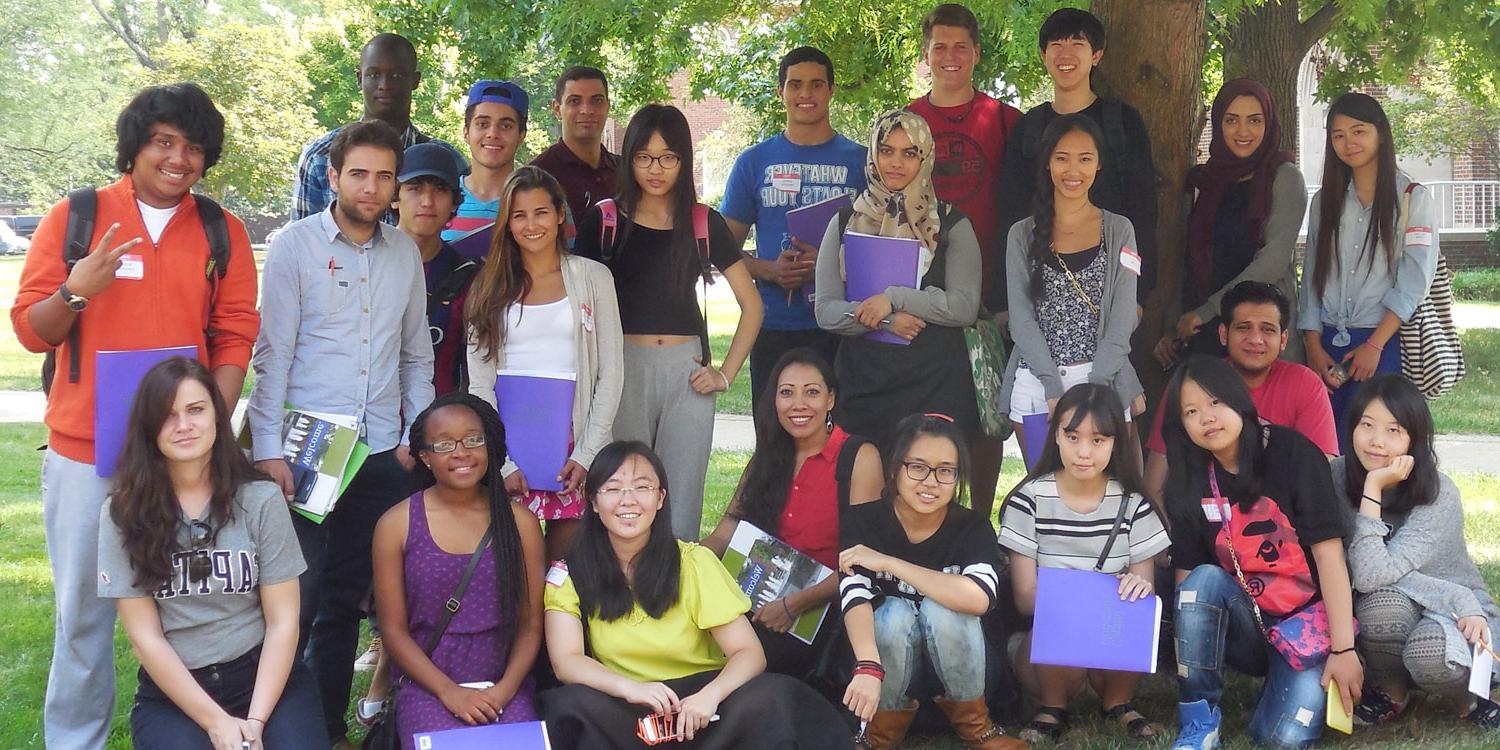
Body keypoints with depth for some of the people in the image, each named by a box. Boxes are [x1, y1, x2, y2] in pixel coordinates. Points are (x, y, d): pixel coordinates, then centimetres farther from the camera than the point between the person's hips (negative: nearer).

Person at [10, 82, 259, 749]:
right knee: (84, 609, 5)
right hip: (85, 452, -1)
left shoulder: (222, 231, 6)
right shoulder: (75, 217, 3)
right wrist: (76, 292, -18)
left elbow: (234, 337, 4)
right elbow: (30, 330, 3)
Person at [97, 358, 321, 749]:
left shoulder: (261, 499, -1)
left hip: (263, 675, 0)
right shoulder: (123, 512, -2)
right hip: (170, 690, 0)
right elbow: (145, 637, -3)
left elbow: (282, 622, -2)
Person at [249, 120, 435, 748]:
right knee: (296, 598, -3)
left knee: (346, 600, 10)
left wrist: (417, 435, 8)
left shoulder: (405, 252, 9)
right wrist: (268, 449, -12)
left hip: (382, 453, 4)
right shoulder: (296, 245, -3)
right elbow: (272, 353, -7)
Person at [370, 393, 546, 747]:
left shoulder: (520, 522, 5)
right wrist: (449, 691, -10)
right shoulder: (396, 525, 1)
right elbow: (393, 629, 1)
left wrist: (505, 690, -10)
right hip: (427, 686, -1)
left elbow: (531, 624, 6)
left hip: (505, 685, 1)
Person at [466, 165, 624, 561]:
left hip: (574, 447, 0)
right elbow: (480, 383, 5)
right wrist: (503, 463, -6)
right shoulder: (490, 287, 9)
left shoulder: (593, 277, 6)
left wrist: (587, 454, -5)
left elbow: (611, 373, 4)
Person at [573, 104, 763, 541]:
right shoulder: (605, 220, 5)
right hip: (623, 366, -1)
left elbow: (751, 306, 12)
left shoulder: (704, 224, 9)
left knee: (681, 504, 1)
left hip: (687, 372, 1)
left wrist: (726, 374, 4)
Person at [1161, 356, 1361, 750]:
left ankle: (1298, 677, 9)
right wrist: (1189, 656, -19)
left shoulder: (1292, 453, -12)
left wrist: (1343, 648, -19)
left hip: (1306, 621, -3)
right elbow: (1188, 581, -4)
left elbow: (1329, 553, -15)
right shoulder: (1190, 482, -2)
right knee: (1206, 578, -28)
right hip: (1245, 625, 3)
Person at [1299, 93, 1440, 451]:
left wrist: (1375, 345, -13)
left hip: (1384, 343, -4)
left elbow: (1414, 281, -6)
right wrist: (1314, 347, -1)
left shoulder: (1413, 198, 1)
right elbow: (1312, 277, 9)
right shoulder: (1325, 200, 13)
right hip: (1328, 344, 4)